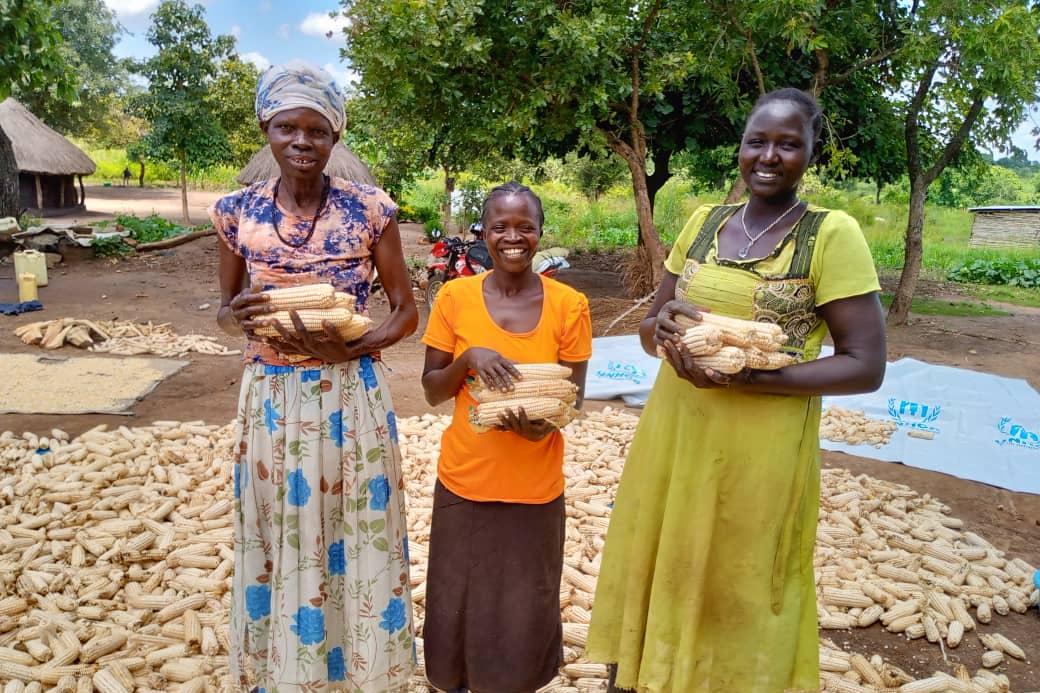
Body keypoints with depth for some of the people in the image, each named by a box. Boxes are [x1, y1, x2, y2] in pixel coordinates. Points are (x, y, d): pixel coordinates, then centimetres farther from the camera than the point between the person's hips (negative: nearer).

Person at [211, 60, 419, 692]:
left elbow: (406, 314, -1)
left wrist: (345, 348, -17)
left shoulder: (370, 210, -6)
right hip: (270, 397, 2)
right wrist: (243, 316, -13)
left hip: (351, 395, -2)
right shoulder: (238, 212, 1)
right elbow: (227, 312, 11)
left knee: (354, 541, 8)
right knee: (276, 540, 13)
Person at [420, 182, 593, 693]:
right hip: (465, 480, 1)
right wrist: (468, 357, -21)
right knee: (459, 603, 16)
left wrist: (544, 421, -22)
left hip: (534, 486, 0)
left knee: (524, 609, 14)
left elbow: (572, 396, 0)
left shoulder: (569, 305, -7)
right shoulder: (456, 296, -6)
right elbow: (432, 391, -2)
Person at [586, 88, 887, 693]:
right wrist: (663, 326, -13)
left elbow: (865, 367, -11)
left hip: (760, 450, -4)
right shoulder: (704, 221, 6)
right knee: (651, 577, 16)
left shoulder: (833, 234, -9)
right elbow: (649, 332, 11)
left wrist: (746, 377, -22)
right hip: (673, 435, 5)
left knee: (733, 600, 11)